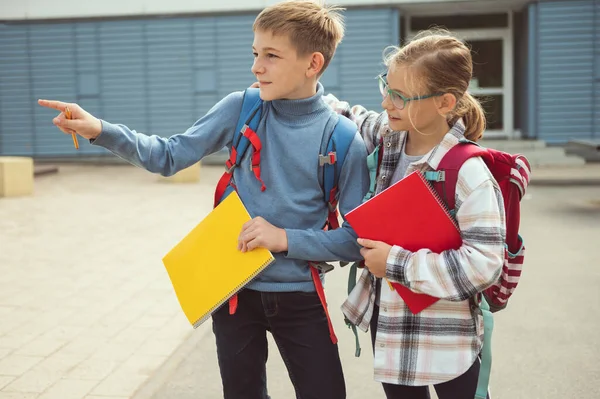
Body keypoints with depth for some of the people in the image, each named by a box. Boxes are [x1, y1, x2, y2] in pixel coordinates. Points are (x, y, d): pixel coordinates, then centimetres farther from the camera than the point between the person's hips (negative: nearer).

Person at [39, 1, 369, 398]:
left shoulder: (343, 141, -13)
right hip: (235, 291, 2)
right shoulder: (240, 109, -6)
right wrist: (101, 131, -17)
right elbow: (169, 156, -3)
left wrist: (286, 239, -20)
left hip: (299, 298, -2)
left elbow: (358, 239, -10)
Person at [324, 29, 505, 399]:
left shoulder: (468, 173, -23)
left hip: (445, 338, -6)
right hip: (386, 316, 7)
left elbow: (483, 264, -26)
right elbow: (349, 120, 17)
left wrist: (396, 263, -23)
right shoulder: (387, 137, -3)